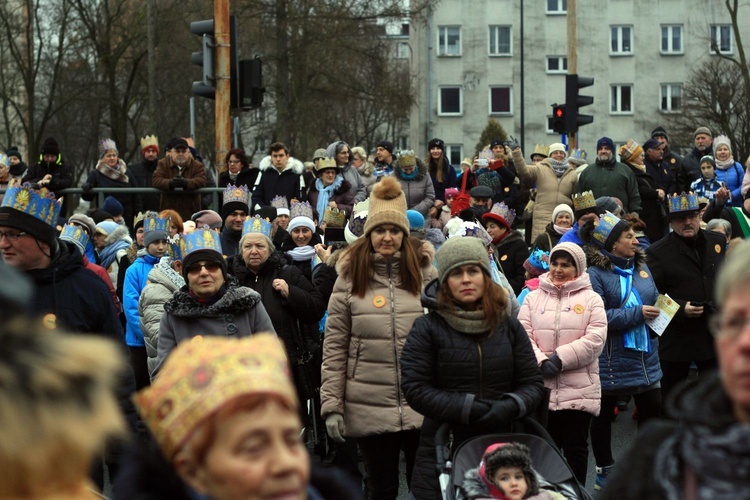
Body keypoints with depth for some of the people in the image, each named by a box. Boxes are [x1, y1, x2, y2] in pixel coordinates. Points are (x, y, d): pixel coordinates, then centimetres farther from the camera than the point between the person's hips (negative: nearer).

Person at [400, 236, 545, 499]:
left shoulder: (509, 326, 10)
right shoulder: (427, 328, -1)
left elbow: (533, 383, 9)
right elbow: (415, 388, -8)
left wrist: (510, 406, -14)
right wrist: (467, 409, -18)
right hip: (443, 450, -3)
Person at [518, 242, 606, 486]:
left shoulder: (591, 299, 2)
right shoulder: (533, 298, 9)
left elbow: (595, 339, -9)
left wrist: (560, 359, -15)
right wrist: (541, 363, -17)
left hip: (579, 389, -2)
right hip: (541, 388, 2)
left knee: (576, 447, 6)